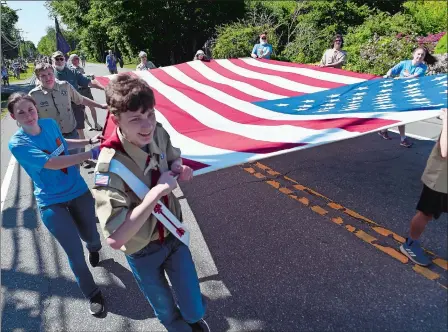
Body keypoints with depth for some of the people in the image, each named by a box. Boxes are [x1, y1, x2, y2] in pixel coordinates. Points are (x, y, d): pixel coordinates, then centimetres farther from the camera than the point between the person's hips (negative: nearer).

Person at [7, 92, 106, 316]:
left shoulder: (50, 123, -3)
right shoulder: (17, 144, -19)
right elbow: (52, 163, -31)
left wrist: (89, 141, 9)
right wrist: (91, 154, -34)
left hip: (79, 191, 4)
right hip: (52, 203, -4)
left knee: (91, 237, 17)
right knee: (75, 254, -2)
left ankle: (94, 248, 58)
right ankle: (92, 295, 24)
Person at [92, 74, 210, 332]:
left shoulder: (158, 133, -16)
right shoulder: (110, 165, -32)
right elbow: (115, 239, -37)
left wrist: (178, 168, -15)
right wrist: (157, 191, -37)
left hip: (174, 234, 3)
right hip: (143, 251, -3)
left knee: (194, 309, 15)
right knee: (166, 310, 24)